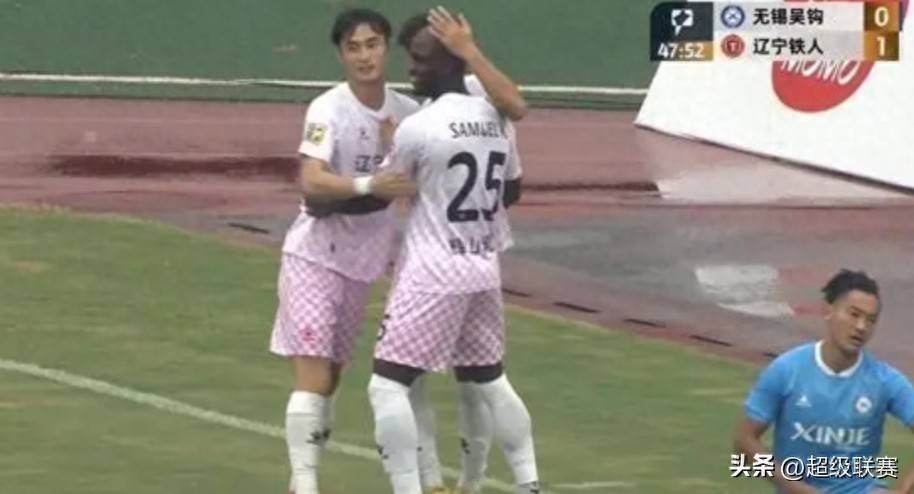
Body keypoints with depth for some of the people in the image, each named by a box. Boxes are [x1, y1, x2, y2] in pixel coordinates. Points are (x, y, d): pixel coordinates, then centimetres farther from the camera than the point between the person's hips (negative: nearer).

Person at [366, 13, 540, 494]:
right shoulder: (494, 120, 5)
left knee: (388, 384, -5)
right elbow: (511, 190, 19)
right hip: (484, 268, 7)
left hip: (433, 271, -7)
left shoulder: (418, 127, -15)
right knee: (487, 381, 21)